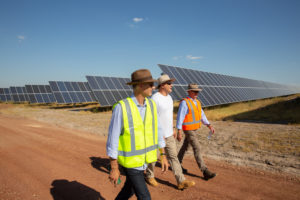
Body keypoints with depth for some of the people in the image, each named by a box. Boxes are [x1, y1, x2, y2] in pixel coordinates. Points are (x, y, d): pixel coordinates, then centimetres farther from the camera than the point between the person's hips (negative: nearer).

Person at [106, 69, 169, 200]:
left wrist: (163, 156, 8)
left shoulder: (151, 105, -4)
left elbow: (157, 130, 5)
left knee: (130, 189, 26)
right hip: (130, 161, -6)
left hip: (143, 159, 7)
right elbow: (113, 139, -19)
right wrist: (114, 168, -14)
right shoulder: (121, 107, -24)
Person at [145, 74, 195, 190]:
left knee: (173, 156, 8)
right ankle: (149, 176, 35)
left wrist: (173, 128, 17)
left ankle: (181, 181, 14)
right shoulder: (155, 98, -19)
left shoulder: (169, 97, 8)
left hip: (168, 134, 8)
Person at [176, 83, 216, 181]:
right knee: (197, 149, -9)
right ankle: (205, 172, -3)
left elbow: (202, 115, 11)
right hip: (188, 130, -9)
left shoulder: (197, 102, 8)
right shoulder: (184, 102, -18)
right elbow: (180, 117, -19)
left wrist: (209, 125, 1)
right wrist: (179, 132, -22)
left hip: (194, 129, 9)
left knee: (185, 147, 18)